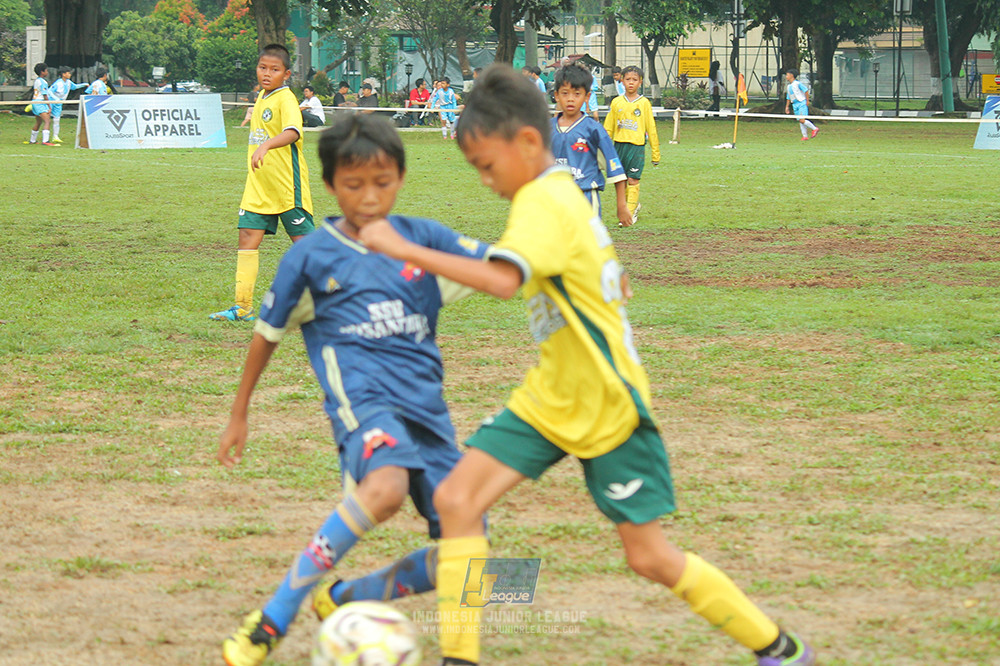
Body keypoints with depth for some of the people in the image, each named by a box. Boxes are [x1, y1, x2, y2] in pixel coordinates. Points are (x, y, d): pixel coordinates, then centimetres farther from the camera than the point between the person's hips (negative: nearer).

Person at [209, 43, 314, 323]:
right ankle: (243, 307, -2)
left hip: (288, 186, -7)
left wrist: (265, 146, -47)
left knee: (303, 241, -1)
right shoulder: (262, 98, 12)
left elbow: (293, 132, -33)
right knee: (248, 237, -2)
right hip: (259, 186, 7)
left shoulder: (285, 99, -14)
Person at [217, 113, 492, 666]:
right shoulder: (310, 257, 6)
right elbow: (267, 333, 17)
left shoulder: (424, 239, 12)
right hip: (361, 393, -5)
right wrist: (238, 415, 24)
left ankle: (344, 600, 19)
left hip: (425, 404, 5)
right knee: (387, 486, -38)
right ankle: (273, 620, -31)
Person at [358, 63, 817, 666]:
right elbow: (616, 284, 18)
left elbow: (502, 280, -40)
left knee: (651, 557, -1)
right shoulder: (565, 192, 6)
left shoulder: (542, 203, -22)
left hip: (610, 407, -9)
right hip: (552, 399, 9)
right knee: (456, 498, -6)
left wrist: (405, 250, -38)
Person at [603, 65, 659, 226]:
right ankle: (634, 204, 29)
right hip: (619, 145, 3)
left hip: (637, 146, -3)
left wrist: (655, 152, 4)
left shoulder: (644, 103, 1)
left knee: (633, 180, -7)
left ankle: (631, 213, 0)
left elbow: (651, 128, 4)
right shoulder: (616, 102, 6)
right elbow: (608, 128, 11)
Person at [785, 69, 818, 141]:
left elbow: (806, 90, -12)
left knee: (802, 120, -17)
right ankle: (805, 136, 5)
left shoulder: (798, 83, -9)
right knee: (800, 121, 3)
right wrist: (787, 107, 17)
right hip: (795, 105, 8)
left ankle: (815, 129, -3)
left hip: (802, 103, -8)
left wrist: (807, 101, -14)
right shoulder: (789, 87, 15)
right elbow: (788, 98, 23)